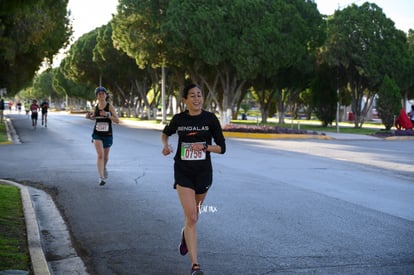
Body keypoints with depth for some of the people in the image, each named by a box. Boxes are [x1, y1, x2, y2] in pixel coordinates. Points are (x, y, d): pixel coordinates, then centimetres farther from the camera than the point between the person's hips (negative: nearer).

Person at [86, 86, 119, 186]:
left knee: (105, 157, 17)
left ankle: (104, 168, 51)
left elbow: (117, 121, -13)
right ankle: (101, 178, -20)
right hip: (97, 134, 0)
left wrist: (107, 115, -27)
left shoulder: (110, 106, -9)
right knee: (100, 155, -18)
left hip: (107, 135, 0)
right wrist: (89, 116, -2)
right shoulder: (96, 107, -1)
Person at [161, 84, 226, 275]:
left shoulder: (210, 119, -6)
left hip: (203, 172, 1)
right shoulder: (179, 119, -3)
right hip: (183, 172, -1)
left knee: (193, 214, 19)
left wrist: (204, 147, -20)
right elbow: (165, 133, 18)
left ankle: (186, 234, 55)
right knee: (191, 217, -12)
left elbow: (222, 148, -4)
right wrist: (165, 145, -2)